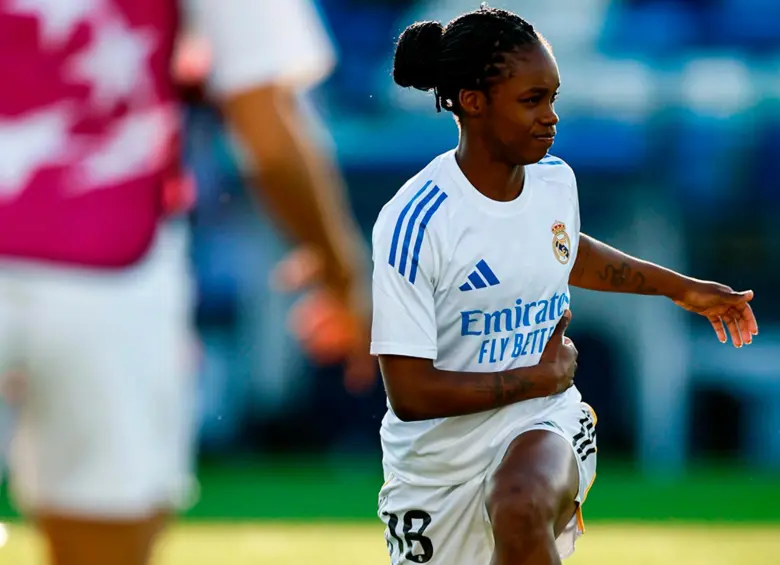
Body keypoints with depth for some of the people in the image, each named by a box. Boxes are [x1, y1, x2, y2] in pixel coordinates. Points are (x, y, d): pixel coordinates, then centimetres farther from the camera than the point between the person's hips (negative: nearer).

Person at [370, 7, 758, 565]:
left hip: (541, 426, 2)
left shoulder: (556, 180, -2)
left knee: (521, 513, -34)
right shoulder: (415, 221, -21)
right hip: (440, 453, -2)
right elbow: (410, 393, -23)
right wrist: (541, 377, -15)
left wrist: (680, 287, 27)